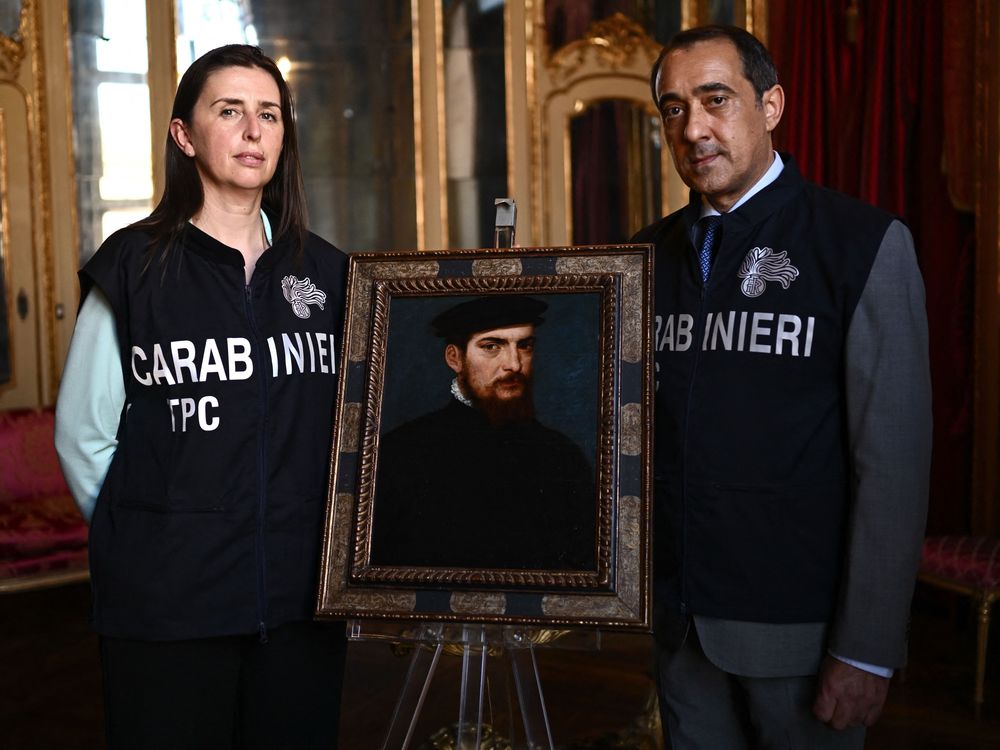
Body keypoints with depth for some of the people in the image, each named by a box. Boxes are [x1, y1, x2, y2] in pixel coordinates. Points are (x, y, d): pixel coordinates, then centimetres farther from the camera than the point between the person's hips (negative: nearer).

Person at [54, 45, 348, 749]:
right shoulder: (133, 267, -2)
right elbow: (84, 434, -1)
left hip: (302, 593, 4)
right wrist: (139, 539, -2)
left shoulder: (324, 270, 8)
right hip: (168, 602, -3)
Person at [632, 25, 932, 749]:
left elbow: (894, 464, -13)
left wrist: (866, 652, -14)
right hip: (680, 619, 4)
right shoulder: (653, 253, 7)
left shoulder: (865, 245, -9)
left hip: (799, 630, -4)